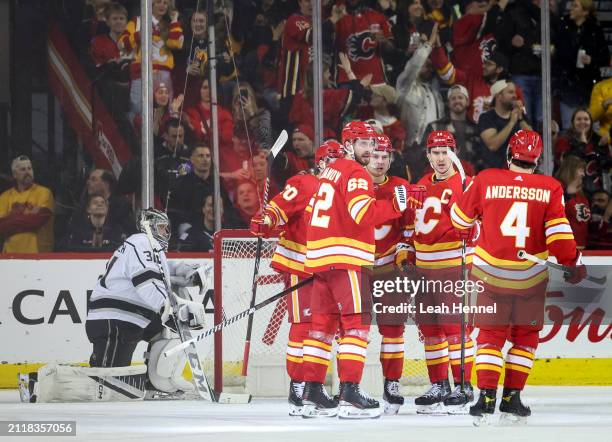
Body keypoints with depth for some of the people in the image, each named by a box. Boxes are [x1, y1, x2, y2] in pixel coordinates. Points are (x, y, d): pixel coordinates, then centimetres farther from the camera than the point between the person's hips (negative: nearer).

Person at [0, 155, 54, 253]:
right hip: (11, 254, 3)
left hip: (37, 254, -3)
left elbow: (37, 220, -14)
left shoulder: (43, 193, 0)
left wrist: (13, 220, -3)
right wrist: (28, 217, -9)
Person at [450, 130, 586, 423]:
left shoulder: (486, 180, -3)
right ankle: (512, 396, 10)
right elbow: (558, 229, -11)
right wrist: (571, 262, -4)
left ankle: (486, 397, -3)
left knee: (491, 335, 9)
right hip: (531, 276, 0)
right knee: (525, 337, 14)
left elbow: (460, 218, 8)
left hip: (490, 274, 0)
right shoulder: (550, 188, -4)